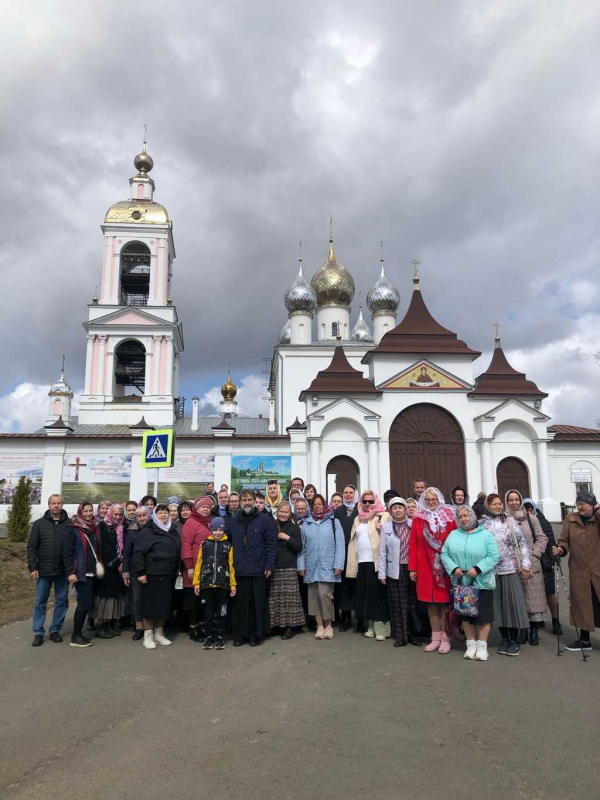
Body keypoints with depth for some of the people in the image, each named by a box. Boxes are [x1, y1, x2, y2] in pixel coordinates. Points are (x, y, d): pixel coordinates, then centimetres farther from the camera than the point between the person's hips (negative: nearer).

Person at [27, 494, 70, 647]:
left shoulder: (69, 524, 0)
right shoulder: (39, 524, 2)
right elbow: (32, 547, 1)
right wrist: (32, 567, -6)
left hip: (63, 571, 0)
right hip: (44, 570, 0)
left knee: (61, 601, 7)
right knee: (40, 602, 6)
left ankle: (55, 630, 20)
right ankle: (38, 633, 16)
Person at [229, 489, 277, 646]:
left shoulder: (265, 520, -1)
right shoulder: (233, 521, 10)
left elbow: (271, 544, -3)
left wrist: (269, 565, -9)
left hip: (258, 570, -2)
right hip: (239, 570, 3)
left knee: (258, 604, 4)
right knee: (240, 604, 7)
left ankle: (257, 635, 15)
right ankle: (240, 635, 17)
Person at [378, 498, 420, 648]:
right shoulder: (386, 527, 3)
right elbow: (382, 551, 3)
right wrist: (382, 573, -1)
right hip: (395, 570, 0)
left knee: (413, 602, 6)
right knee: (397, 604, 5)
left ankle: (412, 634, 18)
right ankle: (400, 636, 13)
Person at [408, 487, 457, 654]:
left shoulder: (448, 517, 1)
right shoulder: (418, 518, 4)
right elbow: (413, 544, 2)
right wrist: (412, 567, -1)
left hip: (445, 566, -1)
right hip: (425, 566, 2)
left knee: (444, 601, 3)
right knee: (431, 602, 7)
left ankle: (445, 638, 14)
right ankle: (435, 638, 18)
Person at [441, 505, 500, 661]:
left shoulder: (485, 534, -4)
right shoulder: (453, 535, 6)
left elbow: (494, 556, -10)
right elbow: (444, 555, 4)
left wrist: (478, 569, -19)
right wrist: (454, 568, -13)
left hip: (482, 582, -3)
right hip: (461, 582, 3)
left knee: (483, 614, 1)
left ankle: (482, 646, 13)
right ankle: (471, 644, 22)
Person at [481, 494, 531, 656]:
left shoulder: (510, 521, 2)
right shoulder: (482, 524, 2)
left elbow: (522, 543, 2)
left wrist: (525, 565, -2)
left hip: (510, 569, -1)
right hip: (491, 570, 1)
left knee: (512, 602, 0)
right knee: (498, 604, 6)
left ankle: (514, 640, 12)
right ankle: (504, 639, 19)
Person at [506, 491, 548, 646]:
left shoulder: (530, 518, 4)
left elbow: (542, 538, 6)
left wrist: (534, 553, -3)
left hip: (531, 565, 1)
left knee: (533, 598, 2)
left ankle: (534, 630, 11)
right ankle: (522, 629, 15)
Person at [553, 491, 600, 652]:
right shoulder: (570, 519, 3)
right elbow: (564, 540, 5)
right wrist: (561, 549, -14)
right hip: (578, 571, 3)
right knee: (582, 604, 12)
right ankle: (584, 640, 28)